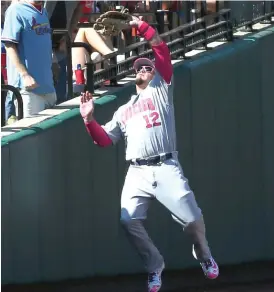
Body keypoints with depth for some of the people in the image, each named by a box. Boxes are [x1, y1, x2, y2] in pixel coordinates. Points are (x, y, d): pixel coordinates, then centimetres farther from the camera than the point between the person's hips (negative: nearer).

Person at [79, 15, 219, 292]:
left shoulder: (161, 90, 17)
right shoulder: (123, 111, 28)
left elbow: (161, 50, 7)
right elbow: (104, 140, 19)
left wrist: (141, 26, 3)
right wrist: (89, 119, 5)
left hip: (166, 168, -3)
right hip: (136, 173, 3)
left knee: (191, 218, -13)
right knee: (129, 221, -18)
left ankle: (204, 256, 19)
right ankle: (154, 266, 4)